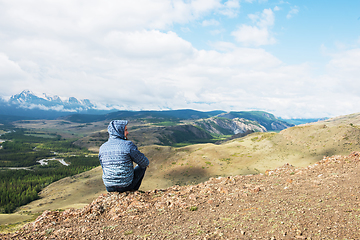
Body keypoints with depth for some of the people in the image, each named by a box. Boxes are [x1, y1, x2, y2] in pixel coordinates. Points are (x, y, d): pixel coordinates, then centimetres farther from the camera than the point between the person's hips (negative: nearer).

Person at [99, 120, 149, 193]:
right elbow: (144, 162, -6)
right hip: (126, 186, -5)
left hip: (109, 188, 5)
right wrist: (146, 163, 18)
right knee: (142, 166, 23)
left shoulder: (102, 148, -2)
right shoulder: (128, 145, -17)